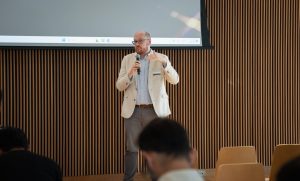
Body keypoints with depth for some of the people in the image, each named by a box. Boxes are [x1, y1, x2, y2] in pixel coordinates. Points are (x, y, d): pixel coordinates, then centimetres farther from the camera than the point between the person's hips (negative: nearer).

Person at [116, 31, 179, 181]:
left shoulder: (161, 59, 3)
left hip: (154, 109, -1)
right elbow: (119, 86, 5)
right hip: (133, 110, 1)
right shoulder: (127, 59, 8)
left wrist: (163, 62, -23)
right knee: (131, 148, 0)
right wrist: (130, 73, -14)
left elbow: (174, 80, -9)